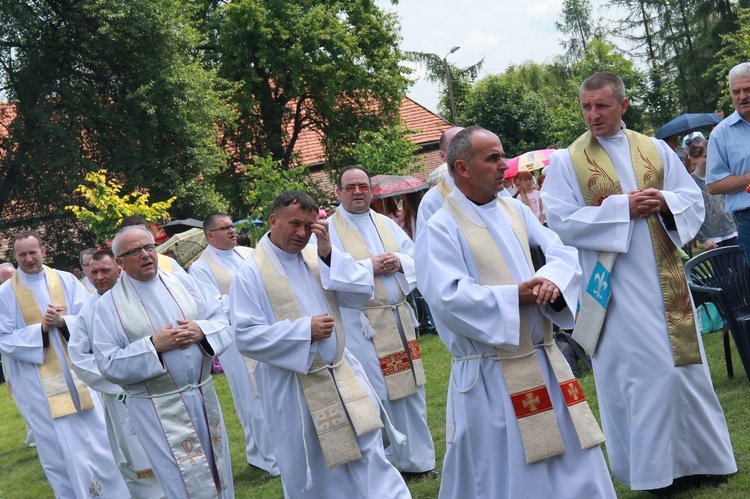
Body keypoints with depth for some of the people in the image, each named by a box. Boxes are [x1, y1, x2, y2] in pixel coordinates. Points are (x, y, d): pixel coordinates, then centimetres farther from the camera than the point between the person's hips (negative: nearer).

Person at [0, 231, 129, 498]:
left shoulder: (66, 280, 2)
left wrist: (63, 322, -20)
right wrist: (40, 329, -18)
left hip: (78, 373, 2)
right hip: (38, 384, -1)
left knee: (97, 440, 8)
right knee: (57, 449, 5)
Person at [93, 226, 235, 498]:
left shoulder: (182, 281, 5)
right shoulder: (109, 304, -5)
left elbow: (222, 322, 6)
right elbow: (109, 365, -10)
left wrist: (201, 330, -16)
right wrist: (152, 346, -21)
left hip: (204, 395, 4)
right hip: (157, 409, -4)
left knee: (218, 477, 15)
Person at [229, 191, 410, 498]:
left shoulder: (318, 257, 4)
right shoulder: (251, 273, -9)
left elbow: (364, 289, -3)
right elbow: (246, 336, -15)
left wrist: (329, 255, -14)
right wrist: (304, 330, -22)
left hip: (342, 375, 4)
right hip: (294, 388, -3)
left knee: (368, 455, 4)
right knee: (311, 473, 12)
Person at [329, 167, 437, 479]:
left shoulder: (386, 224, 13)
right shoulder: (328, 230, -3)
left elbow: (418, 259, 11)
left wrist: (400, 262, -9)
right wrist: (369, 267, -17)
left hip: (399, 318, 6)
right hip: (360, 325, -5)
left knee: (410, 388, 10)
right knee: (375, 397, -3)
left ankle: (417, 460, 23)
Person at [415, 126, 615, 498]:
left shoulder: (515, 210, 9)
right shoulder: (440, 229, -10)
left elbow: (563, 253, 5)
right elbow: (448, 298, -20)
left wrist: (551, 280, -17)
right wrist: (516, 296, -20)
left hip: (543, 361, 6)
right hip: (489, 376, -6)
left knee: (573, 465, 13)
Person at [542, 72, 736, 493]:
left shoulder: (656, 150, 8)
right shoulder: (567, 162, -1)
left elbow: (694, 198, 9)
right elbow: (561, 220, -10)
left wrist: (667, 202, -14)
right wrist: (621, 208, -16)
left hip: (666, 279, 4)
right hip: (615, 285, -3)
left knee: (685, 364, 9)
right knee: (638, 372, -2)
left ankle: (696, 456, 25)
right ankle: (656, 466, 12)